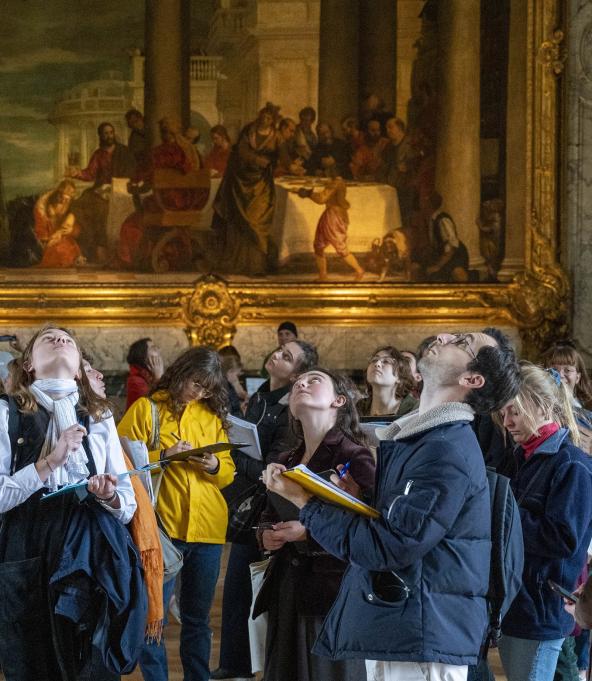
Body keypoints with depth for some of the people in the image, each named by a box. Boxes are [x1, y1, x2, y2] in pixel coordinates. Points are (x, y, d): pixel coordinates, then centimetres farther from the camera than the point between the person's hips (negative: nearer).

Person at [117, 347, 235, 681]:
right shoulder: (145, 409, 0)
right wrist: (163, 456, -18)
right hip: (162, 526, -4)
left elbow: (229, 472, 13)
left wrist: (215, 466, -8)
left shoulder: (212, 415, 13)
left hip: (207, 528, 4)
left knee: (198, 617, 13)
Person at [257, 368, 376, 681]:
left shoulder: (355, 458, -6)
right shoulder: (284, 463, 16)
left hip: (333, 595, -7)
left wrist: (309, 534, -18)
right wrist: (265, 536, 6)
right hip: (286, 589, 7)